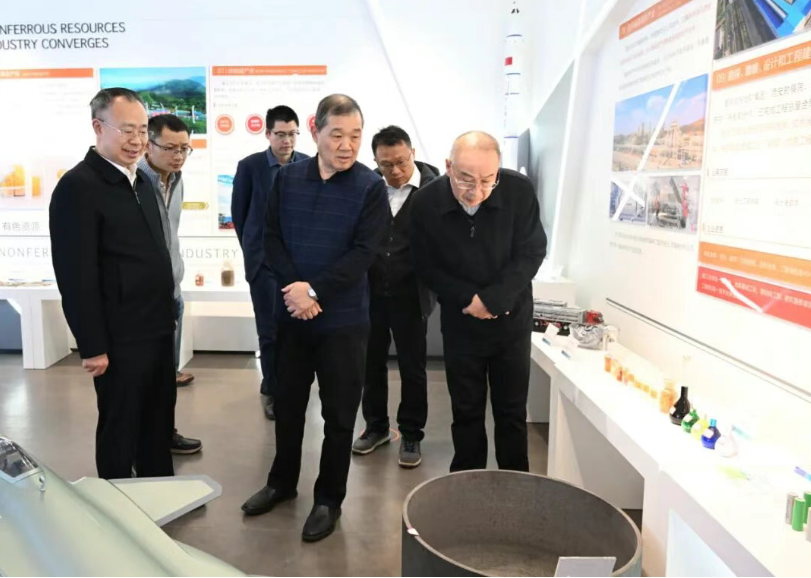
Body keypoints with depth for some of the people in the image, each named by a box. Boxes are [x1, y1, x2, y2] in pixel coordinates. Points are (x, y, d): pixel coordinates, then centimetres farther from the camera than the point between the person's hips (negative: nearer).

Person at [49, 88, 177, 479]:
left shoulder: (140, 180, 11)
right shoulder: (78, 186, -16)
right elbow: (75, 276, -18)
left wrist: (167, 313, 16)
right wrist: (93, 346, -17)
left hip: (158, 329, 8)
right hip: (120, 338, -8)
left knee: (159, 424, 20)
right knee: (120, 431, 9)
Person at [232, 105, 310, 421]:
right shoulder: (250, 166, -5)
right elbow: (238, 212, 4)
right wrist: (253, 248, 9)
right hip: (264, 259, -2)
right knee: (270, 329, 1)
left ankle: (280, 385, 30)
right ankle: (274, 391, 17)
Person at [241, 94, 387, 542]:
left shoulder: (371, 187, -8)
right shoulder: (287, 178, 3)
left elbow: (363, 253, -13)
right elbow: (272, 238, 1)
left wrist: (314, 290, -19)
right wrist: (294, 286, -15)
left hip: (343, 318, -3)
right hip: (292, 312, 4)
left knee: (338, 414, 8)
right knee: (288, 403, 18)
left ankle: (329, 499, 26)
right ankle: (282, 482, 39)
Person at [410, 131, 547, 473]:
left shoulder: (520, 191, -17)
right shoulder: (426, 202, -15)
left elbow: (532, 253, -12)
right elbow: (427, 267, -7)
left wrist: (492, 300, -21)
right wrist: (469, 298, -19)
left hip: (512, 319, 0)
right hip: (460, 323, 0)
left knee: (511, 410, 11)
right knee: (466, 409, 11)